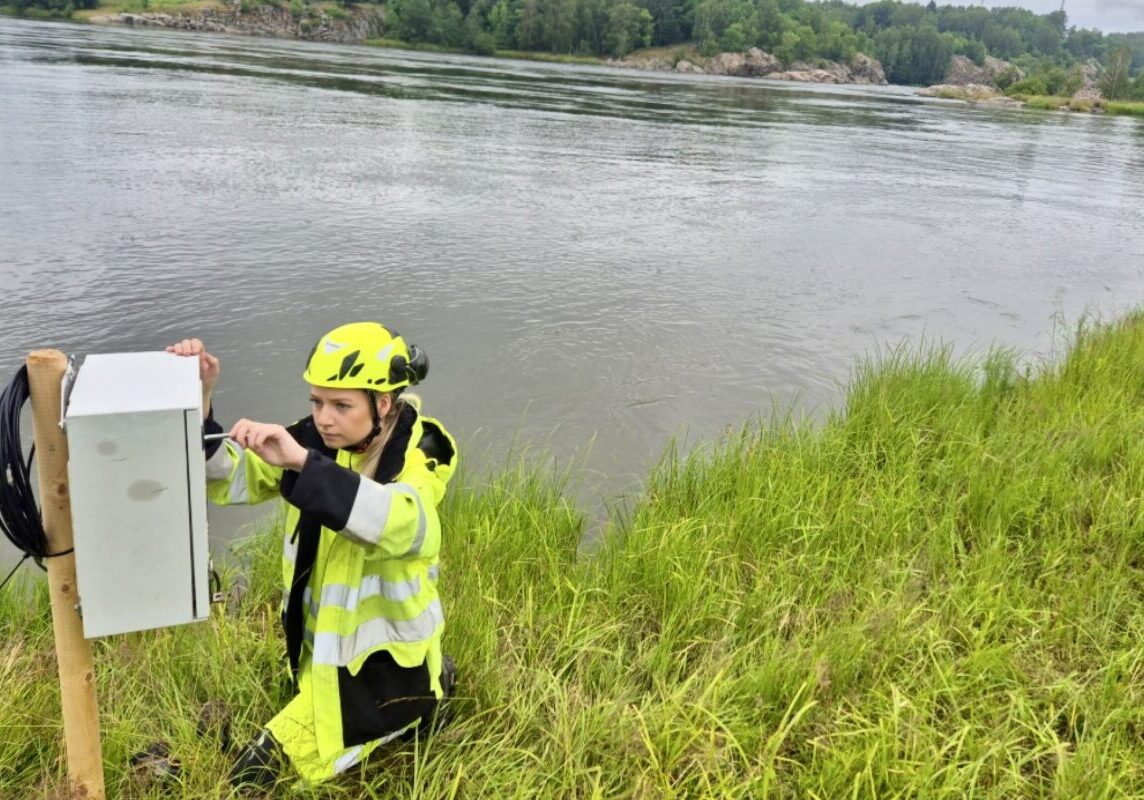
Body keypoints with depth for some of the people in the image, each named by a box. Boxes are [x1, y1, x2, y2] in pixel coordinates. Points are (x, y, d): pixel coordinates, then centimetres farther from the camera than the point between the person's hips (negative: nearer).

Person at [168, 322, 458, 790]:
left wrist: (302, 462, -52)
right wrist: (198, 404, -31)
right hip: (321, 642, 7)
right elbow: (227, 480, -14)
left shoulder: (416, 458, -22)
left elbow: (408, 526, -44)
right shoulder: (313, 441, -6)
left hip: (382, 655, -7)